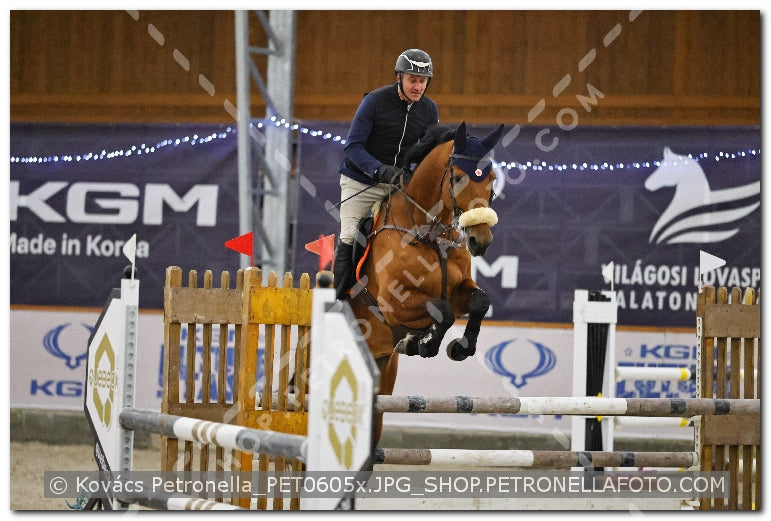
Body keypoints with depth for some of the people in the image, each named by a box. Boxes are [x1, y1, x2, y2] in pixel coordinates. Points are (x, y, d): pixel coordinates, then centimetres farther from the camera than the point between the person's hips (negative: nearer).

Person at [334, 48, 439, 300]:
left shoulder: (429, 109, -1)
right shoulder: (375, 101, -15)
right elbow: (353, 147, -17)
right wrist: (380, 170, -33)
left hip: (399, 184, 4)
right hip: (361, 182, -4)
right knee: (349, 238, -13)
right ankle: (342, 297, 0)